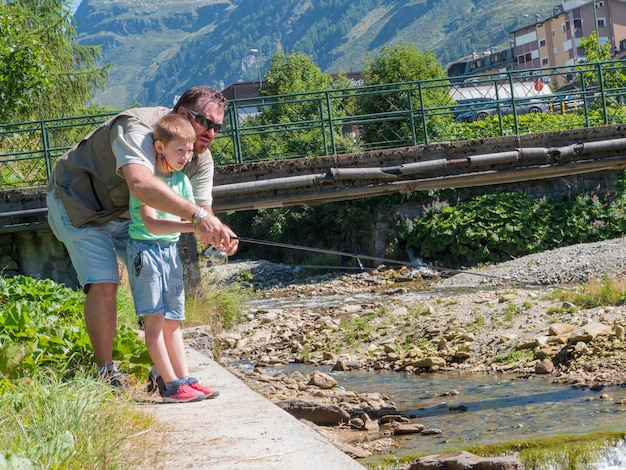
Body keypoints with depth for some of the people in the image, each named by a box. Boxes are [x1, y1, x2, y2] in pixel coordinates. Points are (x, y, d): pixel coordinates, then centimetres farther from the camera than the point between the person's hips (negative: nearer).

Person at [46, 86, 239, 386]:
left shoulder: (200, 160, -9)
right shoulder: (138, 129, -35)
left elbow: (202, 217, -12)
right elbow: (141, 183, -55)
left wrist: (219, 234, -37)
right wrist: (196, 214, -60)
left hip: (125, 213, 8)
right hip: (79, 203, -7)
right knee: (103, 284, -18)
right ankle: (105, 375, -8)